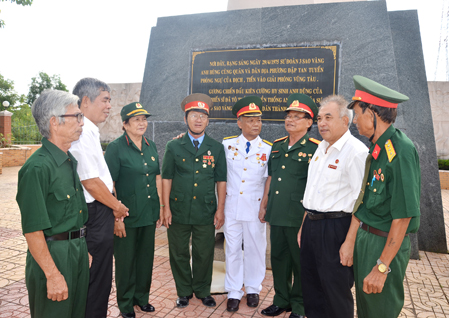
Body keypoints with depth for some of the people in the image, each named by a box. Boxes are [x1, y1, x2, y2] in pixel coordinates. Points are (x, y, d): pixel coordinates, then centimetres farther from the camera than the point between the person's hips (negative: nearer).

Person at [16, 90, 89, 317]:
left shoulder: (70, 160, 7)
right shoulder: (37, 168, -21)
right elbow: (32, 230, -21)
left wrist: (83, 248, 17)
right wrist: (52, 275, -19)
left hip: (78, 250, 8)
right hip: (52, 255, -8)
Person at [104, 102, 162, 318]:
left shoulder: (151, 146, 7)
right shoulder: (116, 148, -11)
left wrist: (160, 208, 10)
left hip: (149, 215, 6)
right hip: (127, 216, -5)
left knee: (146, 257, 17)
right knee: (125, 260, 10)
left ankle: (142, 296, 37)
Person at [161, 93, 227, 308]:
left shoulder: (216, 148, 4)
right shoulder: (174, 147, 2)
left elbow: (221, 180, 5)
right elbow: (166, 178, 1)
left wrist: (220, 209, 1)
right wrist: (166, 207, -4)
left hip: (206, 212, 1)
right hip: (179, 211, 0)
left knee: (204, 254, 10)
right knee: (179, 254, 11)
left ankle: (203, 291, 32)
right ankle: (184, 292, 30)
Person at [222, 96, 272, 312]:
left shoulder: (268, 149, -3)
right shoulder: (227, 145, 0)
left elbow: (268, 180, -1)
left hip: (255, 207, 0)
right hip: (232, 207, 1)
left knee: (255, 249, 11)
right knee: (232, 250, 9)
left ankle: (253, 289, 30)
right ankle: (234, 292, 24)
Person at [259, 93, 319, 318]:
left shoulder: (314, 149, -8)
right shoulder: (277, 146, 12)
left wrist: (308, 215, -15)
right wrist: (263, 205, 15)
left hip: (299, 216, -6)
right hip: (276, 215, 6)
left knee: (300, 262, 9)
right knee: (278, 258, 16)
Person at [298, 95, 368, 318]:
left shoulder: (356, 151, -15)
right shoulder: (321, 147, 12)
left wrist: (350, 243, -20)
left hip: (336, 228, -8)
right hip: (311, 225, 8)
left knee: (336, 295, 8)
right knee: (311, 290, 20)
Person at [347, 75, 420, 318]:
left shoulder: (401, 151, -23)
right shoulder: (376, 148, 4)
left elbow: (404, 215, -24)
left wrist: (382, 267, -22)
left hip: (385, 244, -8)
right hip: (364, 237, 8)